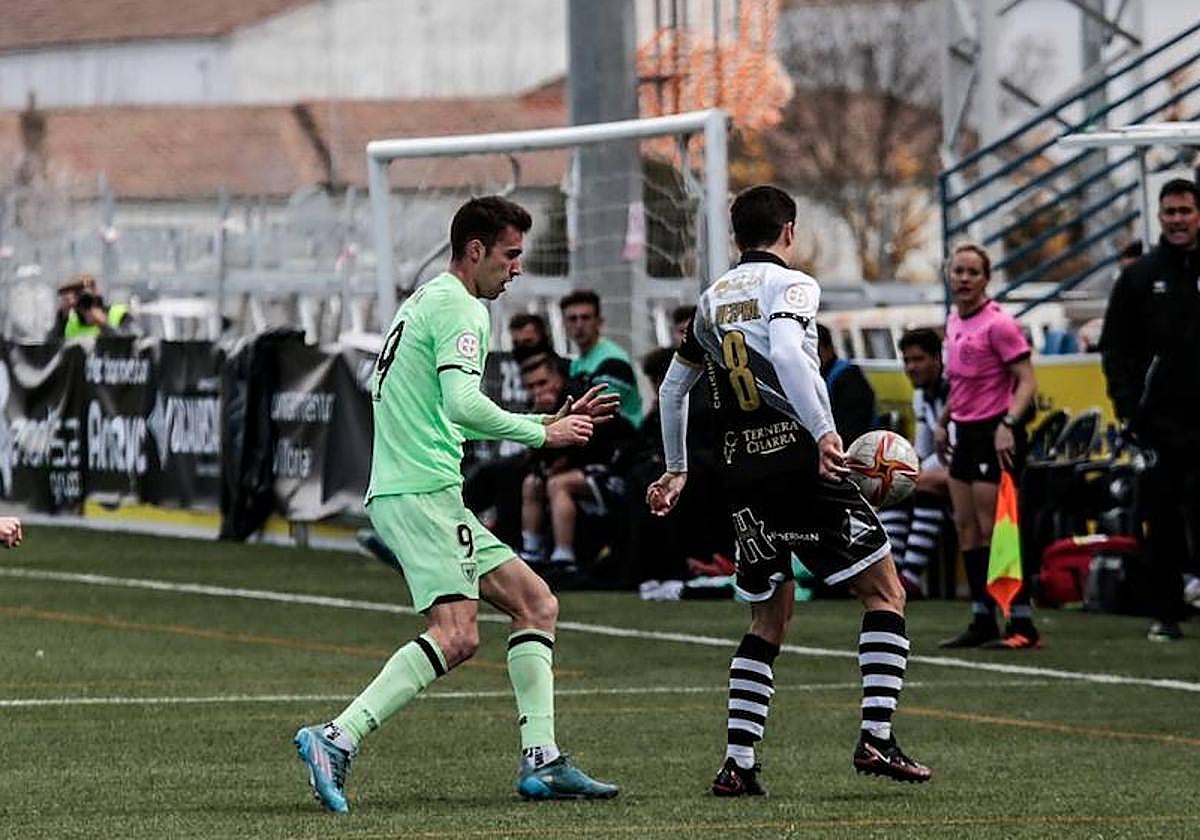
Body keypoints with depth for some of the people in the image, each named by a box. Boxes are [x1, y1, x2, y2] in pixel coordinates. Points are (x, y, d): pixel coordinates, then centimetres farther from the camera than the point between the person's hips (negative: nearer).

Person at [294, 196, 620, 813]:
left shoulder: (428, 302, 25)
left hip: (401, 492, 11)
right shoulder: (459, 308, -8)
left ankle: (541, 761, 6)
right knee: (456, 635, -21)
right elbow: (462, 404, -22)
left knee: (536, 603, 11)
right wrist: (542, 434, -10)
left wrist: (555, 419, 29)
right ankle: (337, 740, -27)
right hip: (423, 492, -11)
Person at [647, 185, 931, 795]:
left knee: (769, 618, 15)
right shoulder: (791, 285, -3)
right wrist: (823, 431, -28)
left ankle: (738, 762, 3)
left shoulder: (711, 300, 17)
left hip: (742, 477, 6)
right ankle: (876, 738, -9)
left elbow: (672, 389, 26)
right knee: (885, 591, 3)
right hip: (800, 463, -6)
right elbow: (785, 352, -23)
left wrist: (675, 470, 37)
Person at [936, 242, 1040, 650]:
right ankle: (982, 622, 13)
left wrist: (1008, 424, -28)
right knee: (966, 528, 8)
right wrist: (943, 421, 19)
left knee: (993, 530, -9)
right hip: (965, 432, 9)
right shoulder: (953, 322, 11)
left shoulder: (998, 324, -14)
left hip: (996, 436, -9)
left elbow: (1026, 382, -17)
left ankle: (1023, 624, -6)